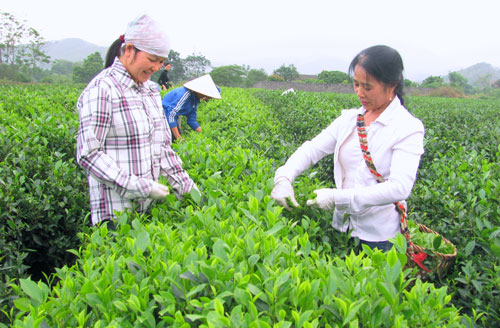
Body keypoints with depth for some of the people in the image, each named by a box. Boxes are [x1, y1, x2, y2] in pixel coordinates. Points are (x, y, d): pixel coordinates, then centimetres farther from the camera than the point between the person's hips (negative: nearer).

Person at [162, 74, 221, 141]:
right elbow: (171, 114, -31)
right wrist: (178, 137, -30)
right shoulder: (186, 94, -28)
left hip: (174, 117, 9)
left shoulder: (195, 98, 1)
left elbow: (192, 120, 9)